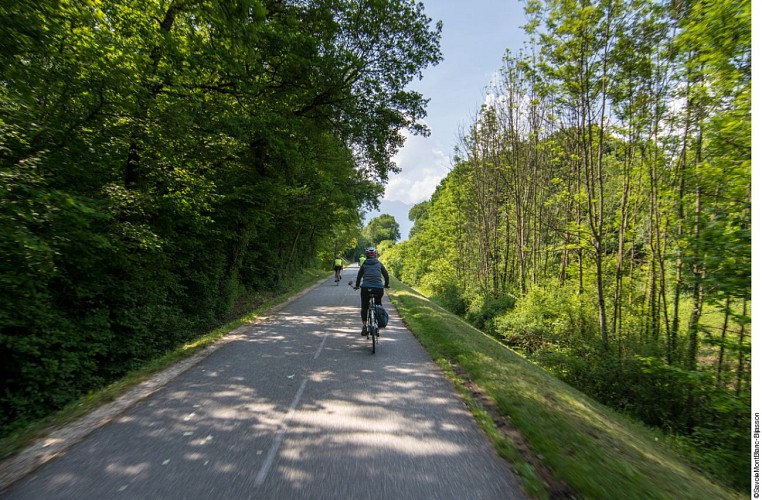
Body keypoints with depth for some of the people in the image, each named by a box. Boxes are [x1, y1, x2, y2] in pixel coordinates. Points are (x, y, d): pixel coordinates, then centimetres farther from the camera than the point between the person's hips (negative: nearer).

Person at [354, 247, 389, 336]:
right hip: (378, 288, 1)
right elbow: (386, 275, 14)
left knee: (364, 307, 15)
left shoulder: (364, 264, 11)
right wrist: (386, 285, 30)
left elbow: (359, 276, 13)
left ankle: (364, 325, 3)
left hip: (365, 288, 0)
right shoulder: (379, 264, 12)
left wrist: (357, 285, 29)